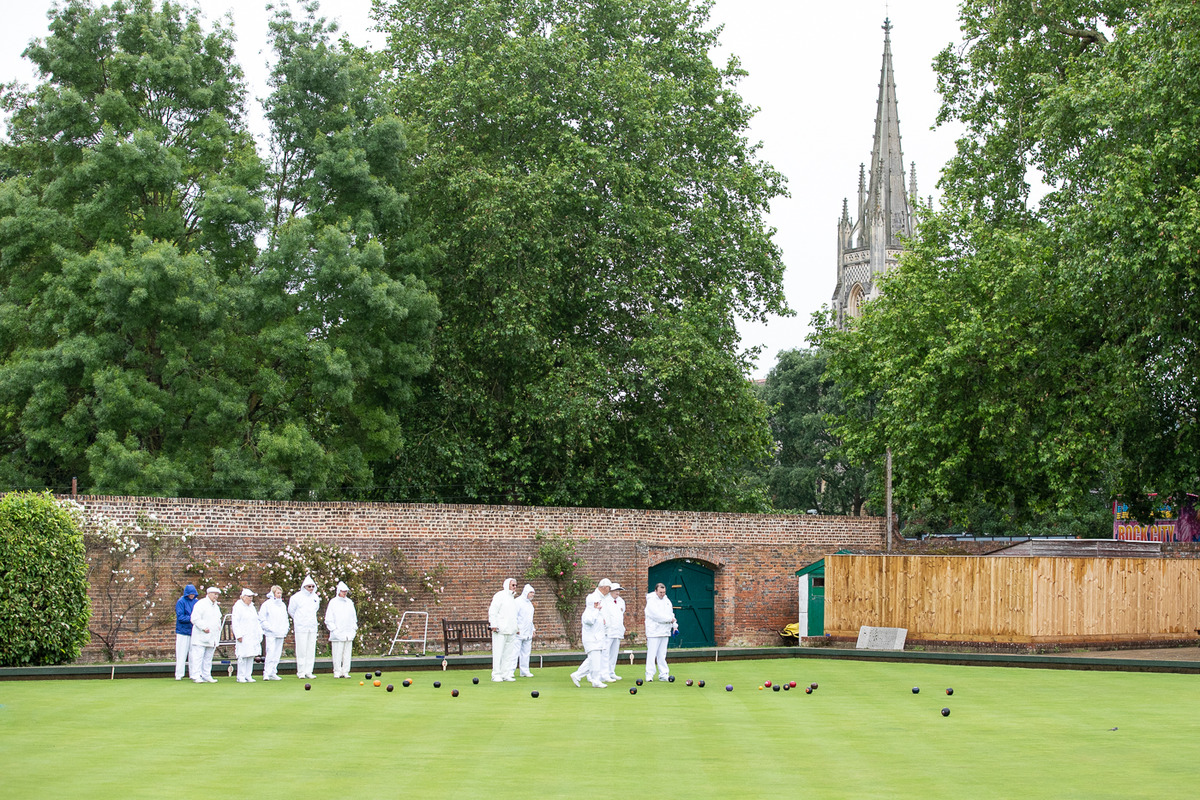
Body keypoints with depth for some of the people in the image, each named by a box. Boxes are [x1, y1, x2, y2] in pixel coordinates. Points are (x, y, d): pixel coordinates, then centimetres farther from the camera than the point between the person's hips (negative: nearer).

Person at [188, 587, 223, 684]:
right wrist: (204, 627, -18)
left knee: (208, 658, 9)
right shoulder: (201, 604, -8)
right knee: (198, 657, -8)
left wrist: (218, 626, 13)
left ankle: (206, 676, 13)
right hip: (201, 636, -8)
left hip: (212, 638, 8)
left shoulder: (216, 606, 19)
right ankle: (196, 676, -8)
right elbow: (195, 618, -15)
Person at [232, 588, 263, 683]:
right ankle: (241, 677, -4)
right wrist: (239, 635, -15)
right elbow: (235, 622, -8)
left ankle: (248, 676, 8)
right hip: (243, 636, -7)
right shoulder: (238, 606, -3)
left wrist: (259, 633, 16)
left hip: (253, 636, 7)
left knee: (251, 656, 4)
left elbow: (256, 621, 24)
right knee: (243, 656, -9)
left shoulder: (251, 606, 19)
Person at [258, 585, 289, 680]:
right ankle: (266, 673, -11)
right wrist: (271, 628, -11)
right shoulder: (267, 604, -2)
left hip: (280, 634, 6)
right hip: (270, 634, -6)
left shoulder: (283, 605, 16)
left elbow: (285, 620, 24)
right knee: (270, 653, -13)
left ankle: (273, 673, 10)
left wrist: (285, 630, 9)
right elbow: (262, 620, -5)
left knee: (277, 654, 5)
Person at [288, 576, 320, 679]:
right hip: (301, 628, -5)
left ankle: (308, 671, 7)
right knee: (301, 650, -6)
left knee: (311, 650, 3)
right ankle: (301, 672, 0)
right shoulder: (297, 597, -4)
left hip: (313, 627, 5)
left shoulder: (316, 597, 11)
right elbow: (291, 611, 7)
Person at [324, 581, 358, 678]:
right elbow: (328, 619, 0)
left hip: (349, 634, 4)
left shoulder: (350, 602, 15)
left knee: (347, 654, 2)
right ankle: (337, 672, 1)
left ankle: (345, 672, 7)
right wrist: (334, 630, -8)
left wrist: (354, 629, 11)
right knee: (337, 654, -5)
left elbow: (354, 618, 22)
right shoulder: (333, 603, 1)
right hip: (337, 634, -4)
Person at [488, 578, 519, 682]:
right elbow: (492, 611, -11)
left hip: (511, 631, 8)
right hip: (500, 630, -8)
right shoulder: (499, 596, -6)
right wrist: (494, 625, -17)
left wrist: (516, 628, 22)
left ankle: (506, 674, 10)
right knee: (498, 653, -7)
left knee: (509, 654, 6)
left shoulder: (512, 598, 20)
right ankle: (496, 675, -4)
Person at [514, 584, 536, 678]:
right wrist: (516, 628, -17)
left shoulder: (529, 603, 18)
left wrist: (532, 630, 22)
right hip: (518, 632, -8)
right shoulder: (518, 601, -9)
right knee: (515, 651, -9)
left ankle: (525, 671, 12)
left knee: (526, 652, 8)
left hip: (527, 634, 8)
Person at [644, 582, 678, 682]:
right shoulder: (651, 601, -9)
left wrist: (674, 625, 10)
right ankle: (649, 675, -4)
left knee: (662, 655, 8)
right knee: (652, 654, -7)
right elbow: (657, 616, -18)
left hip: (665, 632, 7)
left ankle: (663, 674, 9)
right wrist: (670, 619, -10)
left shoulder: (667, 601, 16)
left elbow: (671, 613, 23)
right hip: (653, 632, -7)